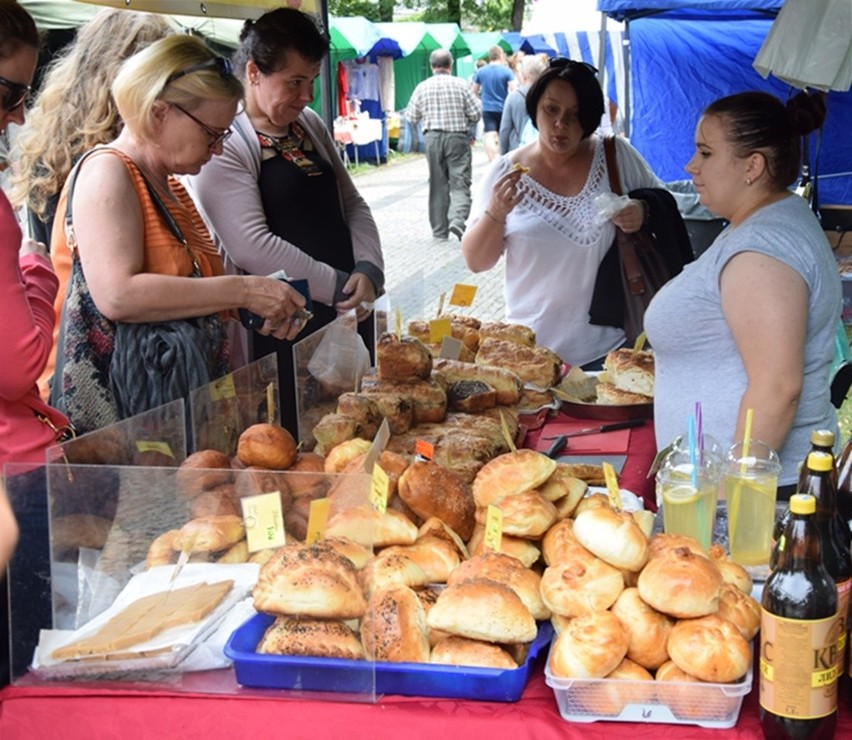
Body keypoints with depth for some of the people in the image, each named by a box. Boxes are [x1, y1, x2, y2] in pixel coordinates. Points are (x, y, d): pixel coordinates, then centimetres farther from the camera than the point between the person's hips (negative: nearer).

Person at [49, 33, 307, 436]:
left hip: (180, 400, 8)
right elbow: (117, 295, -23)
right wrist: (243, 290, -20)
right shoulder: (107, 174, -9)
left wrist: (263, 307, 6)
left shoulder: (170, 185, 17)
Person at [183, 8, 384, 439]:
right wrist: (339, 287, -16)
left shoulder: (310, 126, 12)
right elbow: (253, 248, -21)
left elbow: (352, 204, 16)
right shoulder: (223, 145, -12)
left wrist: (368, 270, -3)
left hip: (346, 317, 7)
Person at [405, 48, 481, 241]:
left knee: (437, 184, 10)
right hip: (457, 137, -2)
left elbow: (411, 117, 7)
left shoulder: (422, 87, 1)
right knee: (460, 183, -2)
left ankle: (439, 230, 13)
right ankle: (457, 219, -24)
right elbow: (475, 114, -3)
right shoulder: (460, 84, -4)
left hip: (433, 138, 2)